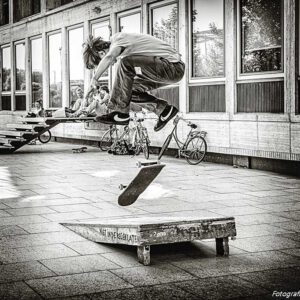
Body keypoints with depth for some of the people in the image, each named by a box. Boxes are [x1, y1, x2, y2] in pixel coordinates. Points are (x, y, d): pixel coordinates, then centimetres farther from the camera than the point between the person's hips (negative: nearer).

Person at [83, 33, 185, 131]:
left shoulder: (118, 38, -11)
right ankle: (163, 108, 10)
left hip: (174, 67, -10)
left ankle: (120, 113, -19)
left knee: (126, 63, -25)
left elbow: (109, 57, -33)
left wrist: (93, 81, -30)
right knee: (127, 88, 8)